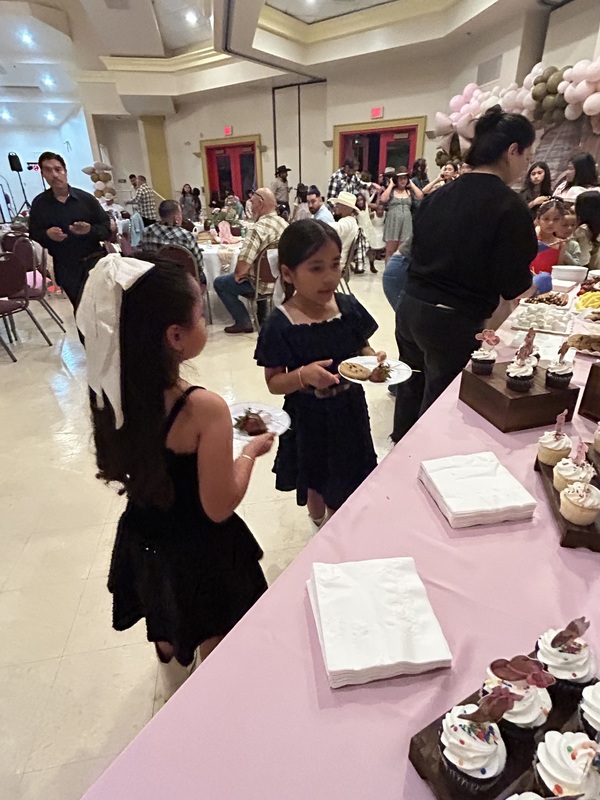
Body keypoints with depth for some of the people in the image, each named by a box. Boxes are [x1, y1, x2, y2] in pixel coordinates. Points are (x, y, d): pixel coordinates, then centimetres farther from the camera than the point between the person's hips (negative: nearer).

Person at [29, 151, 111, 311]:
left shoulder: (86, 198, -1)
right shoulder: (39, 203, 3)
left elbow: (107, 229, -1)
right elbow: (33, 234, 6)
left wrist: (90, 230, -21)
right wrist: (47, 235, -16)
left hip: (93, 261, -1)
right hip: (65, 268, 1)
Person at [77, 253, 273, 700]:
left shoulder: (112, 391, -13)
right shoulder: (204, 409, -32)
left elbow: (125, 470, 3)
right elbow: (219, 508, -23)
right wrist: (251, 452, -9)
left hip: (143, 544, 7)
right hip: (201, 554, -7)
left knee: (169, 640, 34)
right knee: (217, 655, 22)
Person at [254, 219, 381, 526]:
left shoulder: (348, 306, -7)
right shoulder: (281, 325, -19)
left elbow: (363, 348, 6)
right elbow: (274, 382, -14)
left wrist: (374, 360, -16)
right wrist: (303, 375, -33)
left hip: (350, 410, 4)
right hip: (309, 418, -3)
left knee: (350, 479, 21)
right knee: (316, 483, 20)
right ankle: (321, 526, 52)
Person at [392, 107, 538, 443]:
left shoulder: (439, 195, 7)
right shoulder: (511, 207, -12)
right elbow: (514, 287, -12)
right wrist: (529, 281, 11)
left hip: (411, 307, 7)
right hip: (454, 322, -7)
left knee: (413, 389, 24)